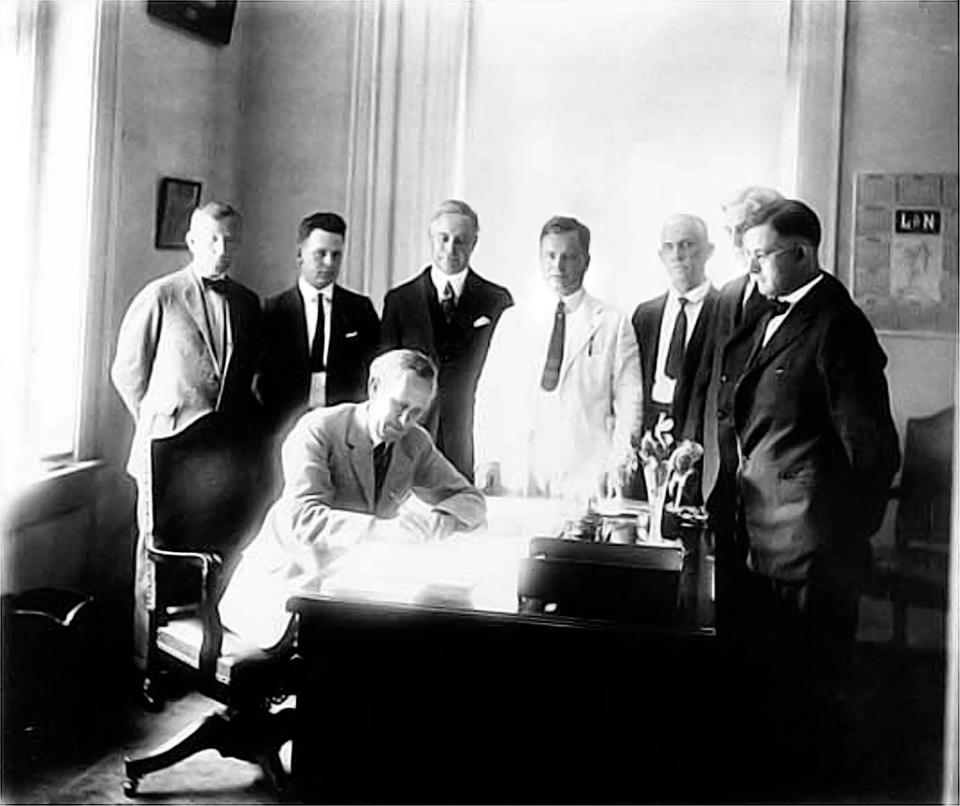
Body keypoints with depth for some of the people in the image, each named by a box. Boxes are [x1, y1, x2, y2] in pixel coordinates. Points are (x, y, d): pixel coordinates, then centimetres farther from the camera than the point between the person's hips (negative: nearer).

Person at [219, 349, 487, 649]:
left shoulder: (415, 444, 1)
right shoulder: (317, 430, -17)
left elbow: (471, 501, 3)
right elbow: (304, 519, -30)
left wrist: (441, 520, -21)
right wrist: (383, 529, -43)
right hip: (285, 584, -6)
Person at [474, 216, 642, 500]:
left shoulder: (614, 324, 7)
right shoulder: (512, 321, 14)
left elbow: (628, 401, 4)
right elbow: (489, 394, 11)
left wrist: (619, 464, -7)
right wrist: (486, 460, 0)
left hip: (586, 476, -1)